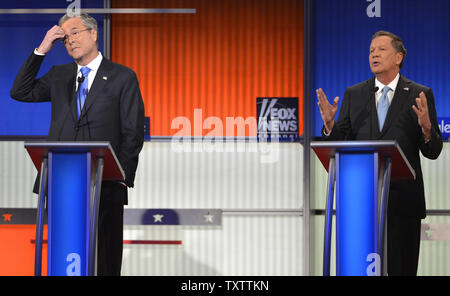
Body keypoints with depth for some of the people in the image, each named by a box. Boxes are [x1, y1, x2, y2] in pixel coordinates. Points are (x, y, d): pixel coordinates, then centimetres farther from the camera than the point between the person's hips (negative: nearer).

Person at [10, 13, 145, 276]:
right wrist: (41, 50, 3)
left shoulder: (123, 77, 4)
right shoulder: (59, 76, 17)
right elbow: (20, 93, 8)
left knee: (103, 263, -3)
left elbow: (134, 133, 0)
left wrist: (122, 177, -8)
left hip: (104, 186, -4)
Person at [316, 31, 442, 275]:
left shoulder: (420, 95, 2)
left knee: (401, 269, 1)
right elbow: (339, 145, 6)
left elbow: (433, 152, -1)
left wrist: (426, 128, -22)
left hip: (403, 200, -2)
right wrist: (330, 125, -14)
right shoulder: (353, 95, 10)